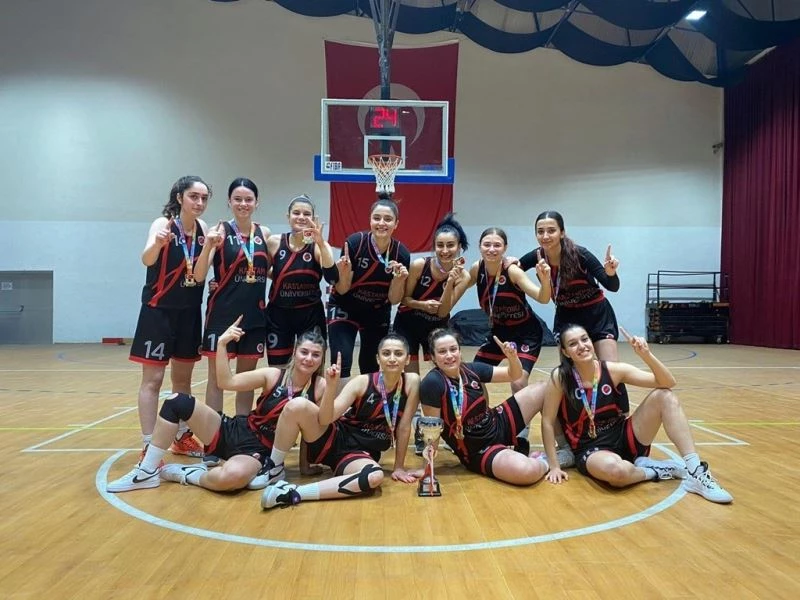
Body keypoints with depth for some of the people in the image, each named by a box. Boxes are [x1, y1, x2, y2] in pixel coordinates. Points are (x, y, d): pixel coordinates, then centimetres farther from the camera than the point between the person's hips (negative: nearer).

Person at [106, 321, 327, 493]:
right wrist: (222, 343, -21)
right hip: (234, 432, 3)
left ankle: (187, 474, -6)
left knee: (232, 476, -40)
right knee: (176, 402, -12)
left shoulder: (319, 387, -8)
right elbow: (227, 382, -10)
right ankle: (147, 472, 2)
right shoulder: (273, 376, -5)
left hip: (259, 451, -3)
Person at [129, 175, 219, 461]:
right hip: (159, 311, -5)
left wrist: (208, 247, -24)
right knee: (153, 379, -3)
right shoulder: (163, 223, -13)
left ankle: (182, 437, 27)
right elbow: (147, 260, -31)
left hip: (189, 312, 6)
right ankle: (149, 447, 2)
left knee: (183, 378, 15)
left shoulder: (203, 230, 1)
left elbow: (199, 276, -8)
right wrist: (158, 242, -52)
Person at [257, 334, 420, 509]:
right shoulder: (362, 382, -11)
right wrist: (331, 385, -33)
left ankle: (294, 493, -31)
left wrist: (399, 467, -1)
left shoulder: (411, 382, -9)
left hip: (362, 454, 0)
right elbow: (326, 419, -19)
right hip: (334, 441, 0)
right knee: (297, 406, -26)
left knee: (375, 476, -38)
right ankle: (274, 469, -5)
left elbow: (404, 427, -3)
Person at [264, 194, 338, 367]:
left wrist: (320, 243, -29)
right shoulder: (274, 242, -4)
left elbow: (332, 279, -23)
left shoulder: (319, 245, -7)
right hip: (279, 314, 1)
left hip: (311, 314, 0)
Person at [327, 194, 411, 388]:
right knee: (341, 364, -15)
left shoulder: (401, 254, -16)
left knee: (371, 368, 11)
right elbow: (342, 290, -15)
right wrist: (345, 272, -35)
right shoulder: (354, 242, -23)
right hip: (344, 310, -3)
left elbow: (393, 299, -9)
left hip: (378, 315, 3)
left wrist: (399, 279, -27)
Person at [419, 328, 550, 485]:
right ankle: (542, 463, 5)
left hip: (498, 425, 7)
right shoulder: (432, 384, -25)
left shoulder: (471, 369, -7)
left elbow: (514, 375, 4)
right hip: (478, 452, -7)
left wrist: (512, 357, -18)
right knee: (528, 471, -33)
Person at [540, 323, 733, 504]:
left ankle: (695, 472, -16)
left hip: (624, 438, 4)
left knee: (665, 396, -17)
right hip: (591, 450, -4)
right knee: (615, 470, -41)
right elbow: (547, 422, -10)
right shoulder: (560, 378, -15)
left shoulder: (613, 370, -7)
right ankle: (655, 470, -7)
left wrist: (646, 355, -26)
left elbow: (668, 383, -9)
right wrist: (554, 466, -11)